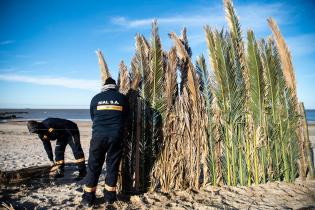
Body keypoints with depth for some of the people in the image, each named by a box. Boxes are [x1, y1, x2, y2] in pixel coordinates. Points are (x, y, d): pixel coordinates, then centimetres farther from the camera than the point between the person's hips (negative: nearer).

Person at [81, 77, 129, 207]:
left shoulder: (96, 98, 9)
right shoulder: (122, 98, 6)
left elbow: (93, 117, 18)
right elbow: (125, 117, 14)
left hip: (98, 134, 1)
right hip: (116, 135, 0)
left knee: (93, 166, 11)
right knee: (112, 166, 12)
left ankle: (88, 198, 19)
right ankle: (109, 197, 22)